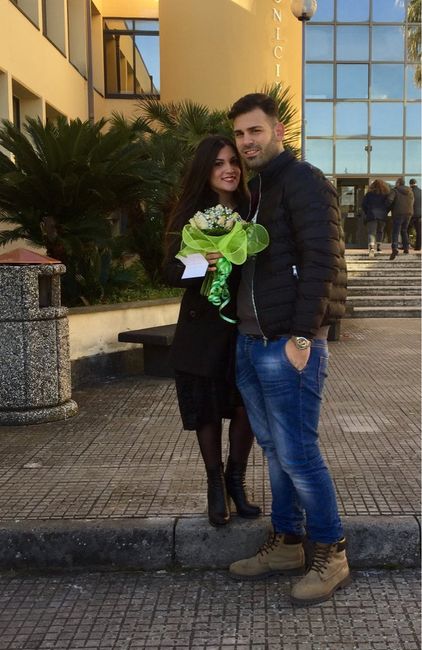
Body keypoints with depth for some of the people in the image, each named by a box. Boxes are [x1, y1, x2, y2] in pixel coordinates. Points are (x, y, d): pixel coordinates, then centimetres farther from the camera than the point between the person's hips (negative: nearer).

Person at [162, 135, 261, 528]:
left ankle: (236, 481, 27)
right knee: (208, 410, 7)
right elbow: (170, 271, -8)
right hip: (203, 326, -1)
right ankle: (216, 487, 26)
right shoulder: (190, 215, -3)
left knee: (246, 407, 4)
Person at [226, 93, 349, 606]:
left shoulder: (303, 182, -8)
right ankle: (285, 545, 28)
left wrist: (302, 337, -20)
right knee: (275, 450, 15)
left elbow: (322, 260, -17)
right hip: (249, 342, 9)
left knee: (297, 453, -3)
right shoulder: (252, 190, 19)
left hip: (288, 346, -8)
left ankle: (331, 555, 14)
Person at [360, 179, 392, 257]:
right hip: (382, 216, 2)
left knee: (371, 232, -9)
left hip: (371, 216, -2)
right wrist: (385, 213, 13)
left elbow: (363, 205, 2)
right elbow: (388, 205, 1)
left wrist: (366, 213, 14)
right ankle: (378, 247, 22)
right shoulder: (386, 194, 6)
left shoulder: (369, 194, 3)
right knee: (380, 231, 22)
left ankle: (371, 247, -31)